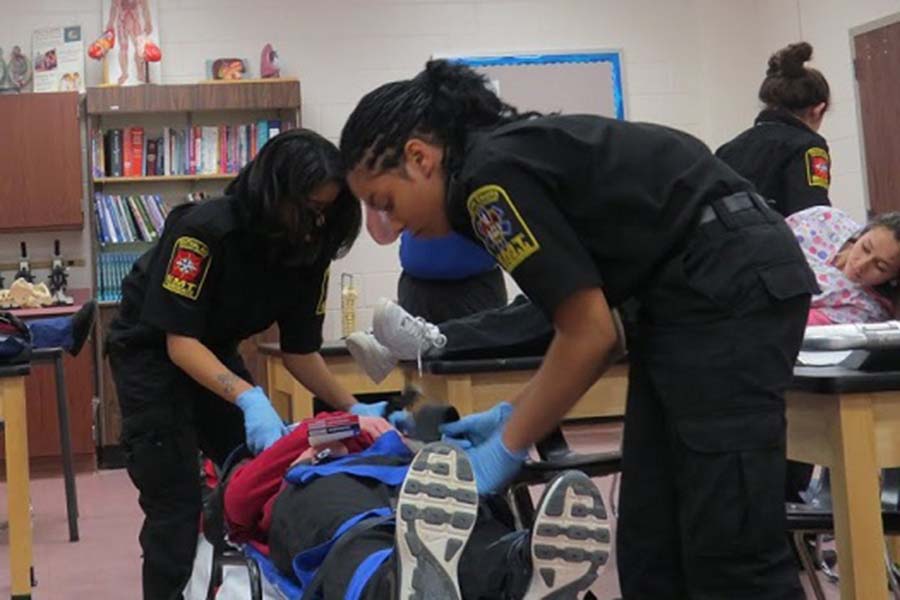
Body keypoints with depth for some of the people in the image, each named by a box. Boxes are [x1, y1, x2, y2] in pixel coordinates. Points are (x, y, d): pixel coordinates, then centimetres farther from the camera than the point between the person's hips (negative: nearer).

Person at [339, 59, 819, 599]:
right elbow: (591, 328, 19)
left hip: (732, 286, -10)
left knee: (728, 547, -9)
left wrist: (506, 451, -4)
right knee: (649, 544, 8)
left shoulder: (493, 175, -13)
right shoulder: (514, 154, 16)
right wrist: (513, 414, 18)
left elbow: (590, 335, -14)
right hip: (697, 294, 10)